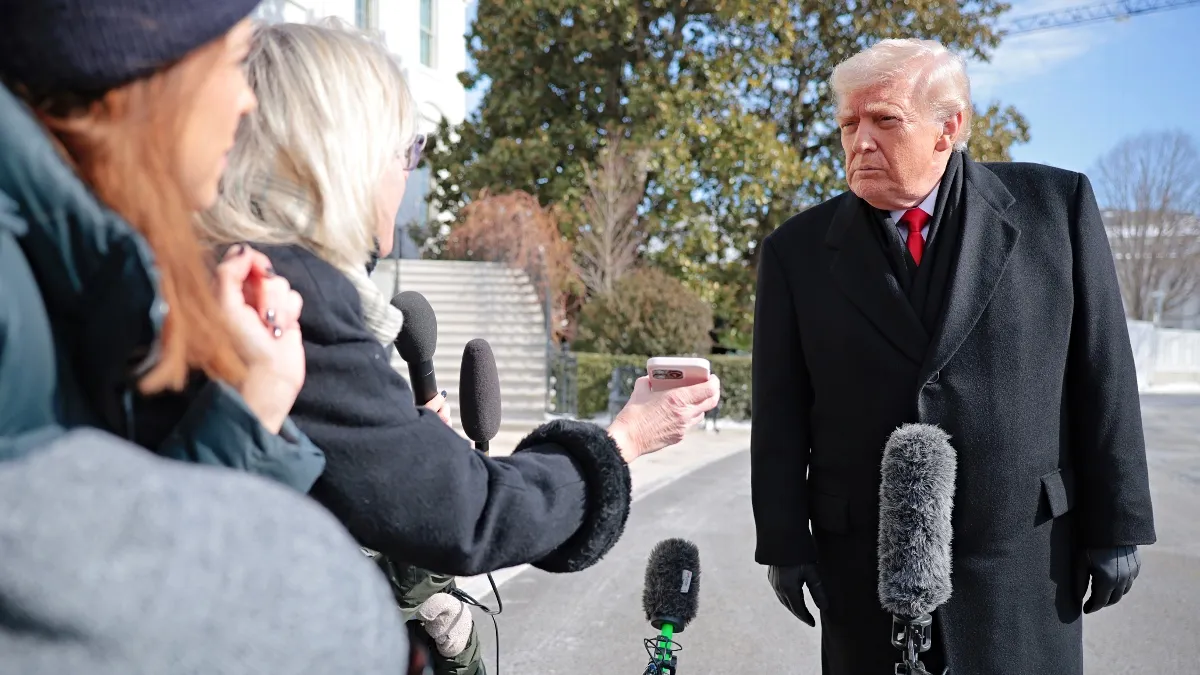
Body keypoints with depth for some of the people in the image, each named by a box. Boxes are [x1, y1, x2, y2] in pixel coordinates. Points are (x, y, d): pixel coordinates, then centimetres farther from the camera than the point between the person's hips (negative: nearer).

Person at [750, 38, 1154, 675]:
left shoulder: (1056, 205, -1)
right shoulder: (796, 250, 0)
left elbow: (1102, 373, 0)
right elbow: (780, 415, 2)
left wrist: (1115, 523, 0)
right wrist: (785, 545, 0)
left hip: (1021, 553, 0)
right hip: (863, 561, 1)